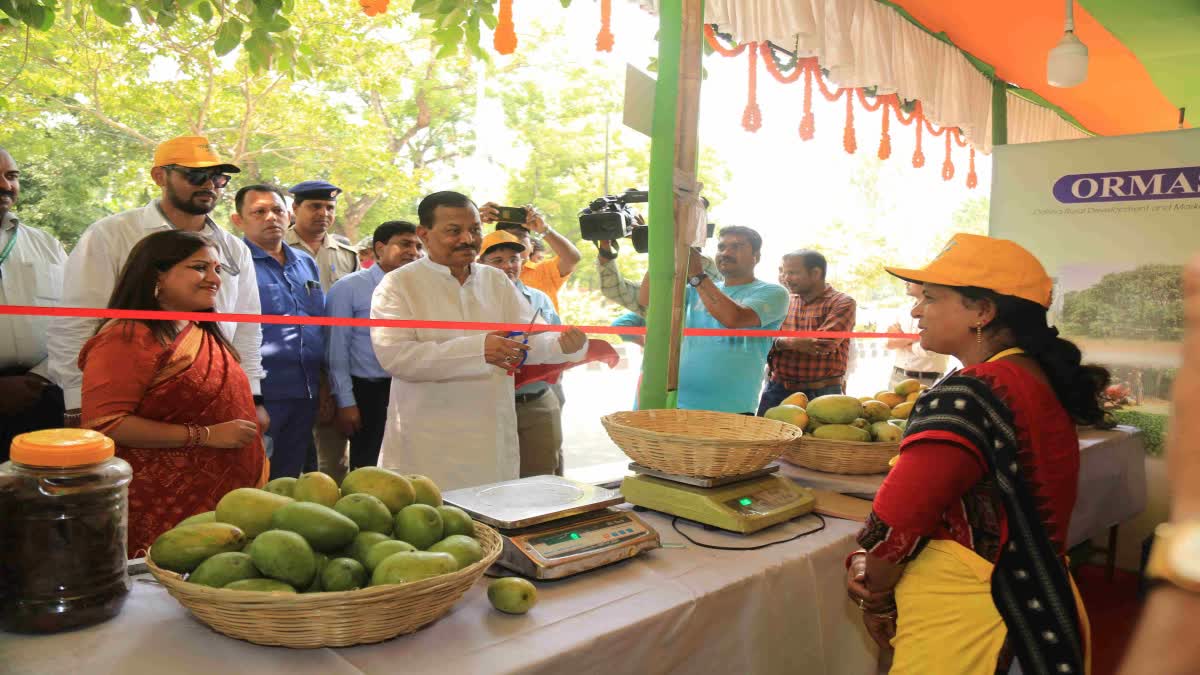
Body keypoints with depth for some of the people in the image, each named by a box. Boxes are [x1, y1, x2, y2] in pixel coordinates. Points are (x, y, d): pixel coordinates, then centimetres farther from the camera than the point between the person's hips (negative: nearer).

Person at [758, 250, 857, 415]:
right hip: (777, 390, 4)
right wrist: (792, 342, -17)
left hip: (820, 394, -4)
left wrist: (781, 342, -9)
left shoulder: (842, 303, -4)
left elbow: (823, 344, -17)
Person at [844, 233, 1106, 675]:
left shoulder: (968, 395, -24)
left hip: (966, 628, -9)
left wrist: (876, 599, -4)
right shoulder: (1039, 379, 7)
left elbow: (897, 516, -23)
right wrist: (872, 563, -4)